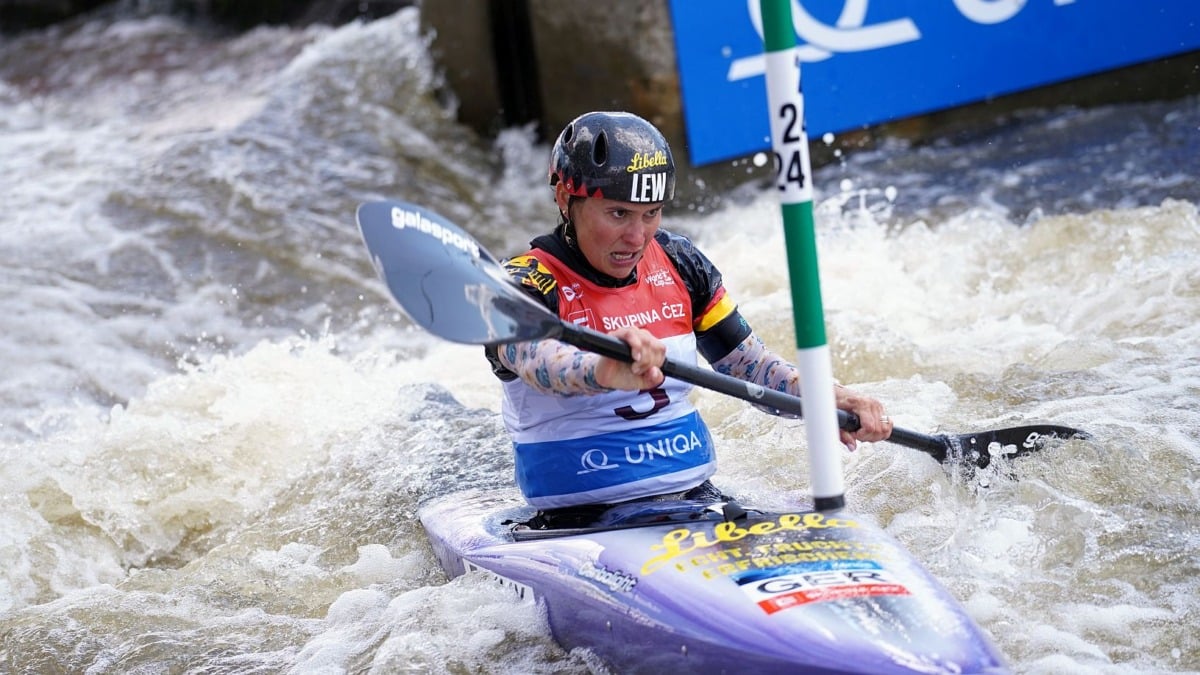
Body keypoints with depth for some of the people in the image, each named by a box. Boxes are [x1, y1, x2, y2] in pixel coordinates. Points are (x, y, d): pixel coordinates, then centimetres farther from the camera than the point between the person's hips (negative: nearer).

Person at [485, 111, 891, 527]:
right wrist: (603, 372, -54)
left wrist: (827, 399, -7)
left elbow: (749, 365, 13)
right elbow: (531, 357, -32)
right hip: (582, 519, -4)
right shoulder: (523, 285, -9)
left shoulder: (680, 264, 8)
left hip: (696, 497, 4)